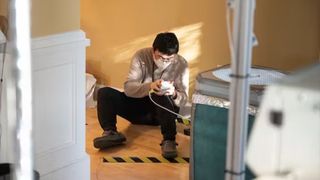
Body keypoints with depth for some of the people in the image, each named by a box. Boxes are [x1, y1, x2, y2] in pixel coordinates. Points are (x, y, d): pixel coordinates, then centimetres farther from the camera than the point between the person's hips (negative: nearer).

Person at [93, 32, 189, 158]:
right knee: (104, 93, -18)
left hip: (164, 111, -2)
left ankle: (169, 141, -42)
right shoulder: (141, 56, -12)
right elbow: (128, 88, -20)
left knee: (162, 96, -36)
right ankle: (111, 133, -36)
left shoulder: (181, 64, -11)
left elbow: (183, 99, -11)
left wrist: (174, 94, -36)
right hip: (139, 107, 2)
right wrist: (149, 86, -40)